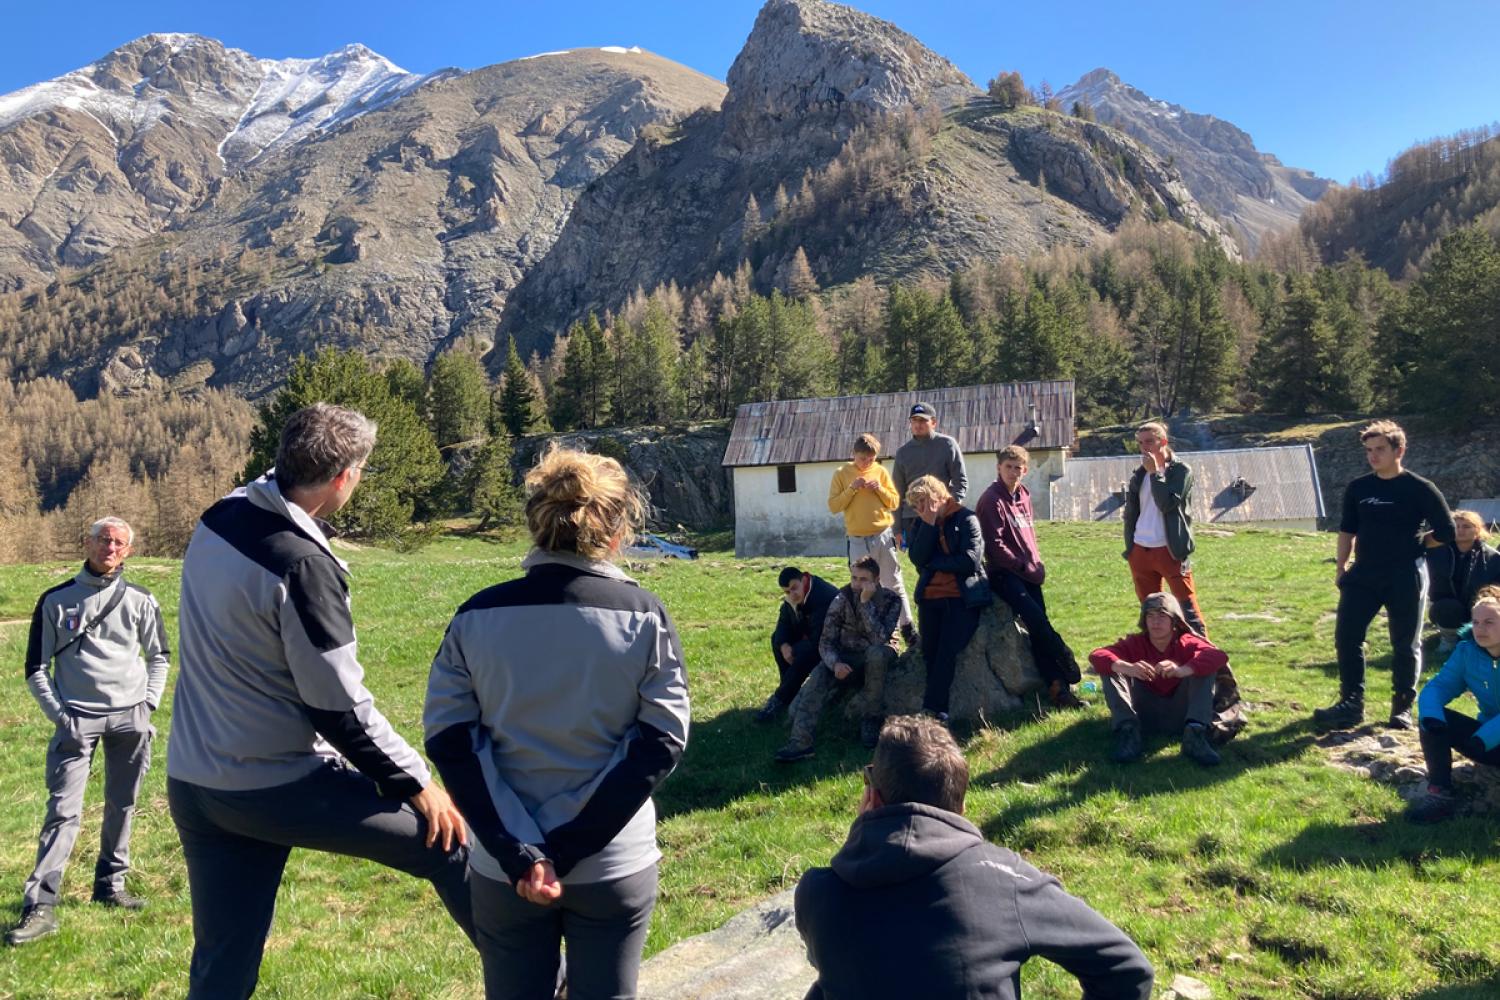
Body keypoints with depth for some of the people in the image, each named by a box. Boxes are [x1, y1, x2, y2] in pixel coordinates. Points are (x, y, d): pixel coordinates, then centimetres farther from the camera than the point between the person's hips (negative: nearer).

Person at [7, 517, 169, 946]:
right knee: (64, 810, -8)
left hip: (129, 718, 2)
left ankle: (110, 885, 23)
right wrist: (59, 715, -5)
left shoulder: (141, 601, 5)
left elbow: (159, 657, 15)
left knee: (122, 806, 9)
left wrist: (148, 705, 4)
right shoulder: (56, 600, 1)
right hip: (77, 718, -2)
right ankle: (40, 906, -3)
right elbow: (36, 668, 5)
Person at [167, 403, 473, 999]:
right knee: (448, 838, 3)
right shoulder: (302, 565, -24)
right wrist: (413, 781, -10)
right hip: (278, 788, -8)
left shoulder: (217, 520, 0)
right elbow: (340, 706, -20)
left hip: (192, 781, 8)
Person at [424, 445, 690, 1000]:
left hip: (504, 869, 2)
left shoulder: (476, 617, -4)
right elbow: (660, 743, -13)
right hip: (614, 866, -1)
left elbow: (450, 741, -8)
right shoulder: (643, 615, -9)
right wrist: (564, 852, -12)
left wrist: (519, 855, -13)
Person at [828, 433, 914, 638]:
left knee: (894, 584, 5)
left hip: (883, 536, 1)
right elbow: (833, 506, -4)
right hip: (857, 541, -1)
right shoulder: (842, 474, 0)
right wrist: (852, 489, -15)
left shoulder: (881, 471, 3)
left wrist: (879, 489, -11)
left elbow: (895, 502, 6)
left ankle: (907, 628, 12)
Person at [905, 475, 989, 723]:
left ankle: (931, 710, -17)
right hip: (930, 597, 5)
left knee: (947, 652, -16)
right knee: (930, 654, -5)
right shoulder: (922, 522, 11)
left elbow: (971, 561, -14)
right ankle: (938, 710, 1)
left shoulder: (966, 518, -4)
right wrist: (929, 524, -11)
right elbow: (917, 558, -4)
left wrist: (934, 562, -6)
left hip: (962, 597, -5)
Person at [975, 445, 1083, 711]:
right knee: (1038, 622, -19)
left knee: (1039, 627, 1)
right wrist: (1024, 566, -11)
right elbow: (995, 545, -13)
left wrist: (1038, 563, 8)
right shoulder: (991, 500, -9)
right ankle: (1066, 674, -7)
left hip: (1028, 573, 7)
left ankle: (1057, 687, 1)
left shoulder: (1023, 495, 13)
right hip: (1004, 574, -7)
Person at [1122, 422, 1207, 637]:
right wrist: (1129, 546, 10)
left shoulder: (1180, 470, -4)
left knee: (1187, 604, -6)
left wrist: (1155, 472, -14)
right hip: (1140, 550, 6)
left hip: (1170, 550, -5)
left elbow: (1167, 503, -17)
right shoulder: (1139, 473, 11)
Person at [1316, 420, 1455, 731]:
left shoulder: (1419, 489, -6)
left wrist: (1414, 546, 5)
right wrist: (1340, 566, 10)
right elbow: (1347, 530, 13)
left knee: (1405, 644, 6)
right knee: (1346, 637, -1)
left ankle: (1403, 707, 19)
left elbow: (1447, 532, 0)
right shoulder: (1358, 487, 6)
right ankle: (1351, 703, 8)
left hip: (1405, 578, -4)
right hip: (1364, 575, 4)